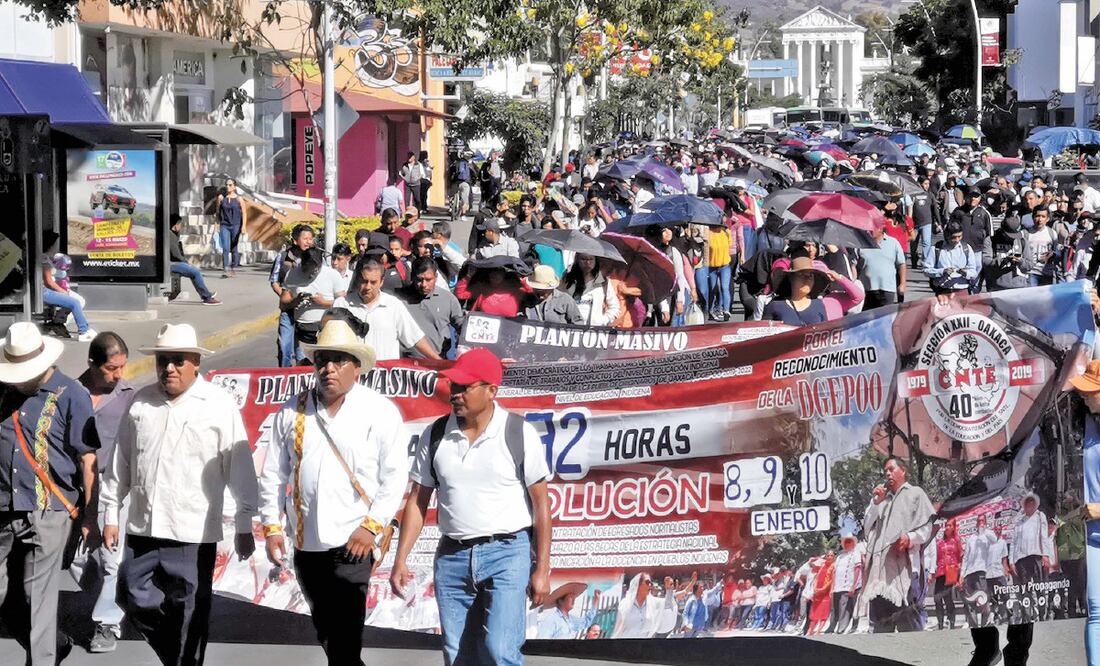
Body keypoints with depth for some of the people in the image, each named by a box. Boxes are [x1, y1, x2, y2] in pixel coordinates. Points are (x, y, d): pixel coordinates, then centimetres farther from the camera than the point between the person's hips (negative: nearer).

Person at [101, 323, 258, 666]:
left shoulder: (219, 404, -4)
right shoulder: (141, 402, 8)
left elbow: (239, 467, -4)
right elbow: (120, 461, 14)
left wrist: (244, 526, -4)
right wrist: (111, 514, 14)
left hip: (193, 532, -4)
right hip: (142, 527, 4)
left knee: (188, 615, 1)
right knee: (135, 599, 9)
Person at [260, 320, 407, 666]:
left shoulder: (381, 412, -2)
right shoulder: (293, 411, 8)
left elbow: (394, 477, -4)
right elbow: (273, 474, 12)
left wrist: (371, 526, -12)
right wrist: (272, 526, 6)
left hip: (353, 543, -5)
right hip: (305, 543, 5)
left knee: (345, 636, -11)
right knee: (325, 629, 13)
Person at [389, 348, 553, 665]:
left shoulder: (519, 433, -5)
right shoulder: (435, 435, 5)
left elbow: (541, 502, -2)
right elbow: (417, 501, 10)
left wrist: (542, 568, -5)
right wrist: (400, 560, 4)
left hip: (507, 554, -4)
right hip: (452, 556, 4)